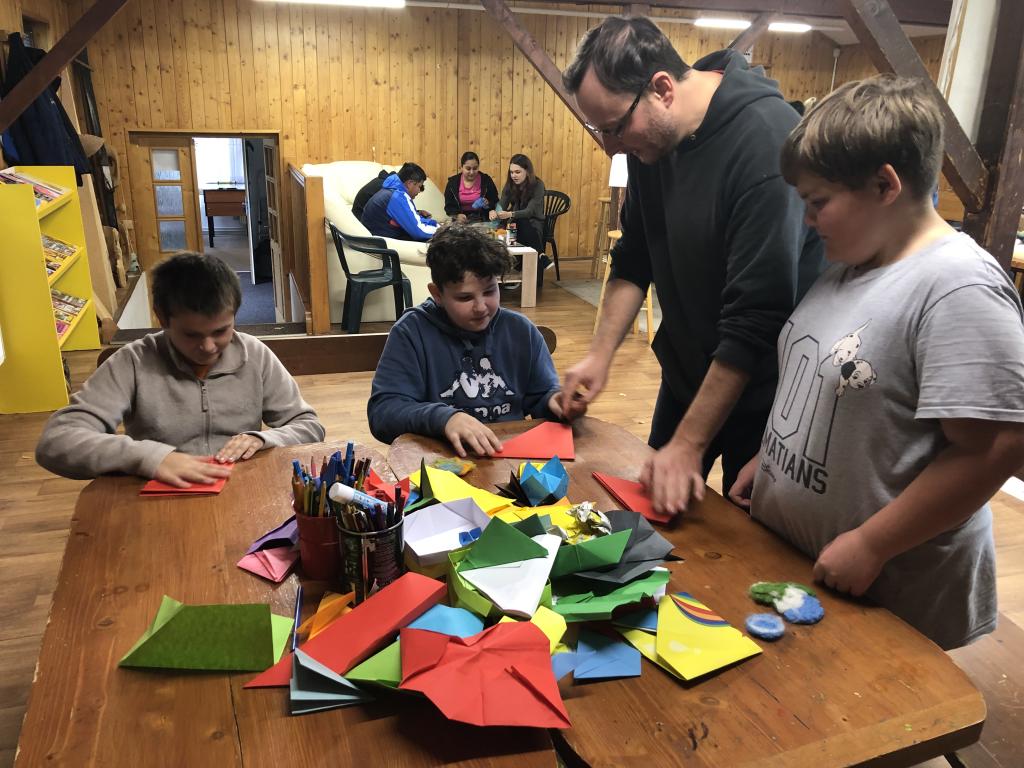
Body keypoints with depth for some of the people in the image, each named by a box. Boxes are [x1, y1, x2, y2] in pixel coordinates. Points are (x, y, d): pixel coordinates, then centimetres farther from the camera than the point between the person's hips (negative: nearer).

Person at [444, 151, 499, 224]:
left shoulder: (486, 180, 3)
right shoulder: (453, 182, 4)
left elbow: (495, 204, 7)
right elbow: (449, 206, 4)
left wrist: (487, 205, -15)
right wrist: (457, 216, -16)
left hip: (483, 221, 0)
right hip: (460, 223, 1)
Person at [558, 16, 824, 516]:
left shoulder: (767, 142, -28)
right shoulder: (651, 140, -5)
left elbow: (755, 319, -29)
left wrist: (690, 444, -26)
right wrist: (600, 353, -5)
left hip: (760, 386, -6)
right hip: (686, 370, 7)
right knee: (655, 506, 20)